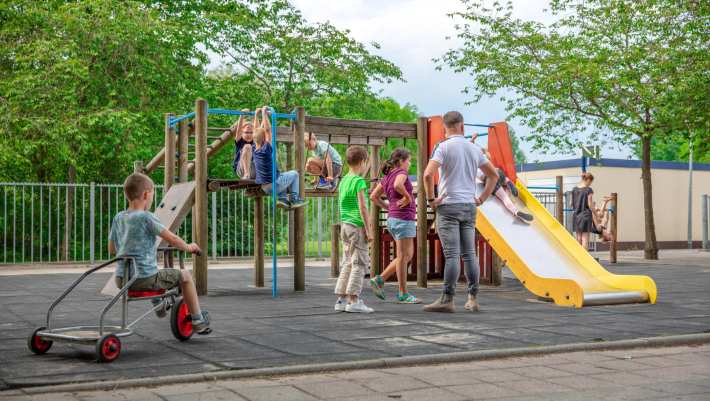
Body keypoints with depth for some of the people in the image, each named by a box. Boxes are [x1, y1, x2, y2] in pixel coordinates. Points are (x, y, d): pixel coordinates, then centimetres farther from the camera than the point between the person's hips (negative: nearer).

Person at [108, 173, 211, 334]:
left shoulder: (118, 218, 6)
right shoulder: (145, 217, -14)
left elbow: (111, 249, 15)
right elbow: (172, 238, -13)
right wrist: (188, 247, 6)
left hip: (121, 279, 7)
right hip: (144, 278, -7)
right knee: (185, 276, 8)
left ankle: (157, 303, 49)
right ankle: (197, 320, 13)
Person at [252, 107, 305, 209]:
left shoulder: (255, 149, -1)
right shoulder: (266, 149, -21)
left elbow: (257, 131, 7)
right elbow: (268, 130, -21)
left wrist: (256, 115, 10)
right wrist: (264, 114, -18)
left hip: (263, 188, 7)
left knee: (282, 175, 34)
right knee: (294, 174, 13)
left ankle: (282, 198, 18)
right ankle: (294, 199, 10)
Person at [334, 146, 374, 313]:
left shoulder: (343, 180, 12)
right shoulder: (359, 181, -12)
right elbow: (362, 207, -15)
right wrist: (368, 230, -13)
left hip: (345, 225, 8)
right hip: (357, 226, -8)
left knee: (348, 263, 11)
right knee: (360, 263, -4)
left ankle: (341, 299, 11)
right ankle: (354, 301, -7)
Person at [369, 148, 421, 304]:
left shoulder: (387, 177, 16)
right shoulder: (401, 172, -9)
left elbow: (374, 197, 17)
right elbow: (398, 185, -32)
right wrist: (407, 196, -16)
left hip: (394, 219, 9)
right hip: (403, 219, -9)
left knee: (408, 255, 14)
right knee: (403, 256, -4)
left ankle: (379, 280, 10)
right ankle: (403, 294, 1)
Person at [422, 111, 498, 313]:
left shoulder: (443, 147, -7)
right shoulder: (474, 148, 10)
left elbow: (428, 174, -20)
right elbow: (494, 175, 16)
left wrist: (431, 199, -8)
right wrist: (482, 198, 17)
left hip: (448, 206, -5)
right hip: (469, 207, 5)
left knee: (452, 255, -8)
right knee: (469, 254, 8)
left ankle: (447, 300, -8)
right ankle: (473, 299, 10)